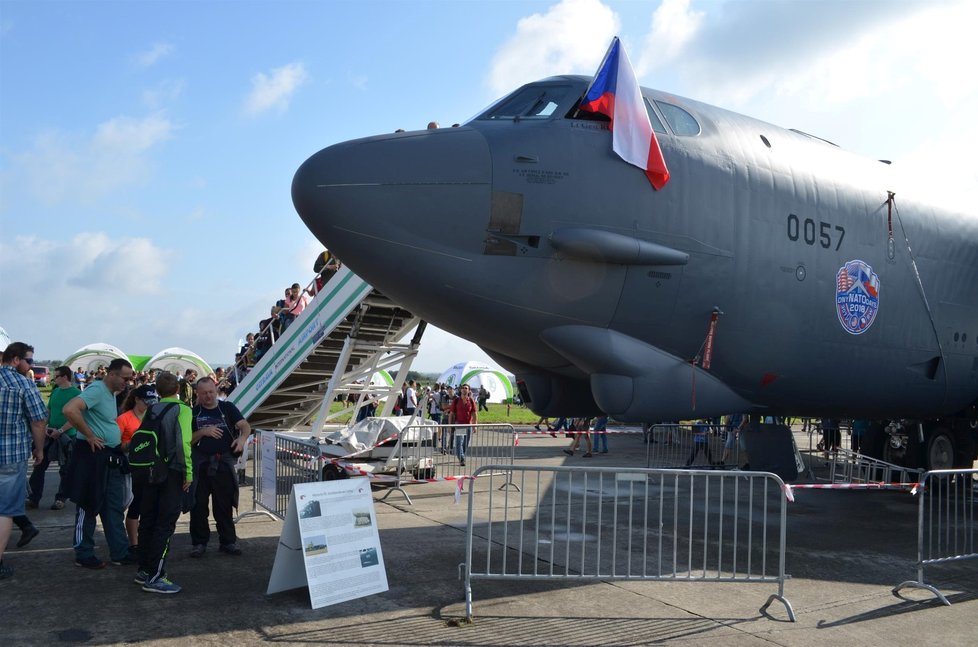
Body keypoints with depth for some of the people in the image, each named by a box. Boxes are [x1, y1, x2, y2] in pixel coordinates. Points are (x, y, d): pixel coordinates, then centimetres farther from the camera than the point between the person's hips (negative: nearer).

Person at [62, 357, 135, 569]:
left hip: (111, 457, 9)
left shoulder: (111, 393, 13)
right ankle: (84, 555, 15)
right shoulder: (96, 390, -17)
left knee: (114, 507, 11)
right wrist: (90, 436, -23)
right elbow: (70, 410, -32)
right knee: (89, 506, 3)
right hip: (93, 455, -9)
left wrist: (116, 438, 10)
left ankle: (120, 553, 17)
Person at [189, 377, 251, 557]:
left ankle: (228, 541, 16)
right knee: (198, 505, 4)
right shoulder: (193, 413, 7)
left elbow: (245, 425, -4)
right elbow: (187, 440, 1)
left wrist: (243, 438, -24)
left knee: (224, 505, 7)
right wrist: (203, 432, -15)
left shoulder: (227, 408, 7)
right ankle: (199, 543, 16)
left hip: (224, 463, 0)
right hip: (200, 465, 0)